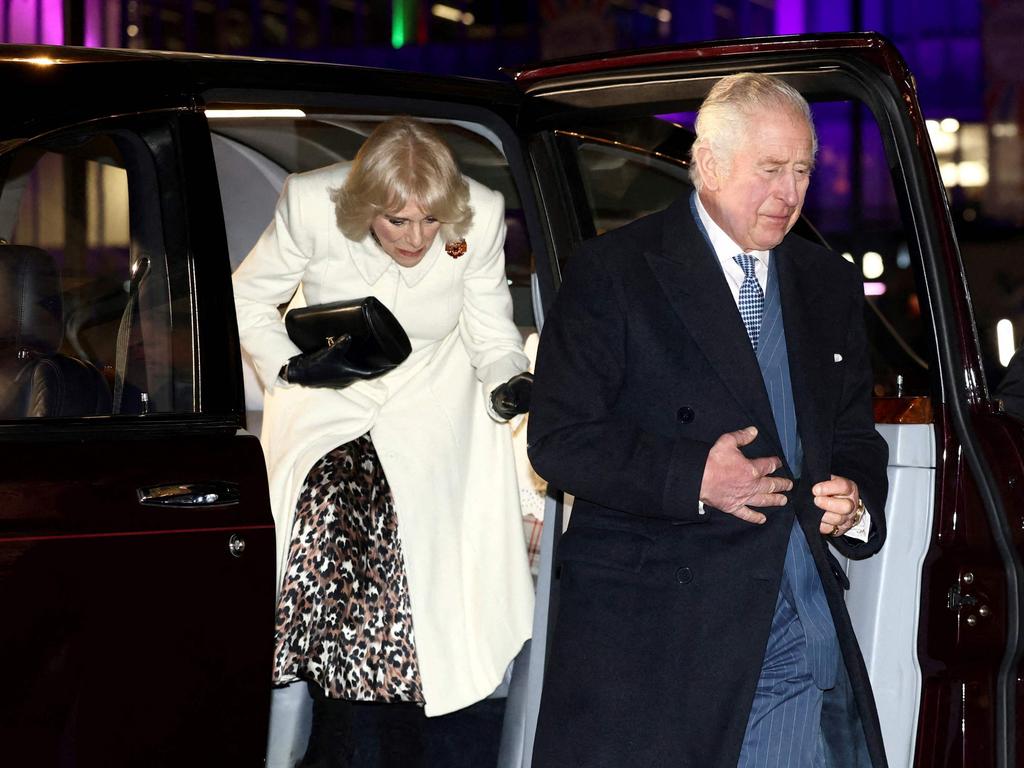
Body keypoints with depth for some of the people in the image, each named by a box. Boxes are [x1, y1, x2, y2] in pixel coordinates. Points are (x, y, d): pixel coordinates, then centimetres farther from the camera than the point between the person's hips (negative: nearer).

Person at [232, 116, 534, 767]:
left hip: (432, 401, 0)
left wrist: (510, 381, -23)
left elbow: (492, 333, -2)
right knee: (328, 515, -25)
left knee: (408, 535, -22)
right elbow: (246, 302, -2)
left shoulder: (481, 216, -15)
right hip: (327, 399, 0)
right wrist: (290, 365, -17)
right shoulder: (311, 205, -17)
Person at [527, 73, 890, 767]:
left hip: (806, 626, 4)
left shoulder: (830, 285, 16)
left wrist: (857, 501, -1)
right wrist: (690, 477, -16)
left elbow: (854, 434, 22)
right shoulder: (613, 273, -1)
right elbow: (559, 441, -7)